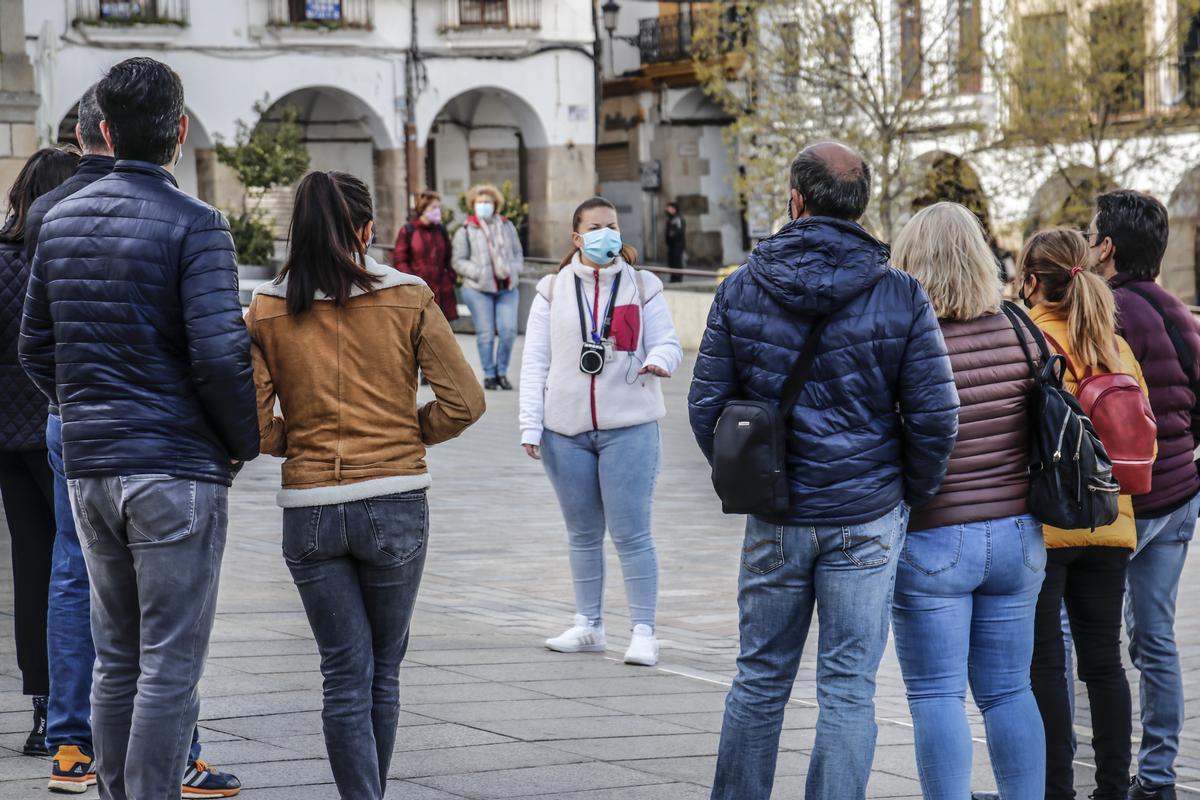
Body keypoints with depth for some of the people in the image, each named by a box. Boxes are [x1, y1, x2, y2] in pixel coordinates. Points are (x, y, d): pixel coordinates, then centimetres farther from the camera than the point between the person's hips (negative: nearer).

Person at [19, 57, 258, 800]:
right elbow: (219, 355, -18)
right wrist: (246, 442, -3)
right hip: (177, 469, -6)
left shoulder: (61, 220, 9)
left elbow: (37, 349, 13)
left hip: (90, 466, 6)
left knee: (116, 662, 14)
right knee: (170, 668, -3)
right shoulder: (194, 224, -11)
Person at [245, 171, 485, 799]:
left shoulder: (266, 310, 0)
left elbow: (251, 426, -4)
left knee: (345, 675, 5)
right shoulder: (409, 299, -3)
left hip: (308, 508, 1)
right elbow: (463, 401, -5)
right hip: (395, 505, -1)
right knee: (384, 670, 15)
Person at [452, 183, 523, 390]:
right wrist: (478, 273, -12)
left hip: (507, 288, 2)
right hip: (478, 288, -2)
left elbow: (518, 254, 18)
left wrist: (512, 270, -2)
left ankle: (502, 372, 8)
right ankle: (489, 375, 10)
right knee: (486, 333, -1)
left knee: (508, 330, -7)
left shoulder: (506, 226, 13)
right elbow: (458, 261, 1)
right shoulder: (465, 231, 3)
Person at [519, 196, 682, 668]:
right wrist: (531, 426, -2)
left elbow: (668, 343, 2)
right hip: (567, 429, 2)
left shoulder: (643, 288, 5)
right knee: (582, 534, 12)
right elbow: (535, 362, 5)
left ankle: (643, 631, -1)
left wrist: (658, 361, -23)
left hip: (629, 427, -2)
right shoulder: (553, 291, 7)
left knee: (631, 533, -6)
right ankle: (588, 627, 22)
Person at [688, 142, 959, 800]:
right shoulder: (901, 296, -7)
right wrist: (913, 494, 7)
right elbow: (935, 414, -8)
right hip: (868, 518, -2)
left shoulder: (741, 290, -2)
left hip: (775, 518, 2)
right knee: (848, 686, 3)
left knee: (760, 679, 14)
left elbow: (706, 402, 0)